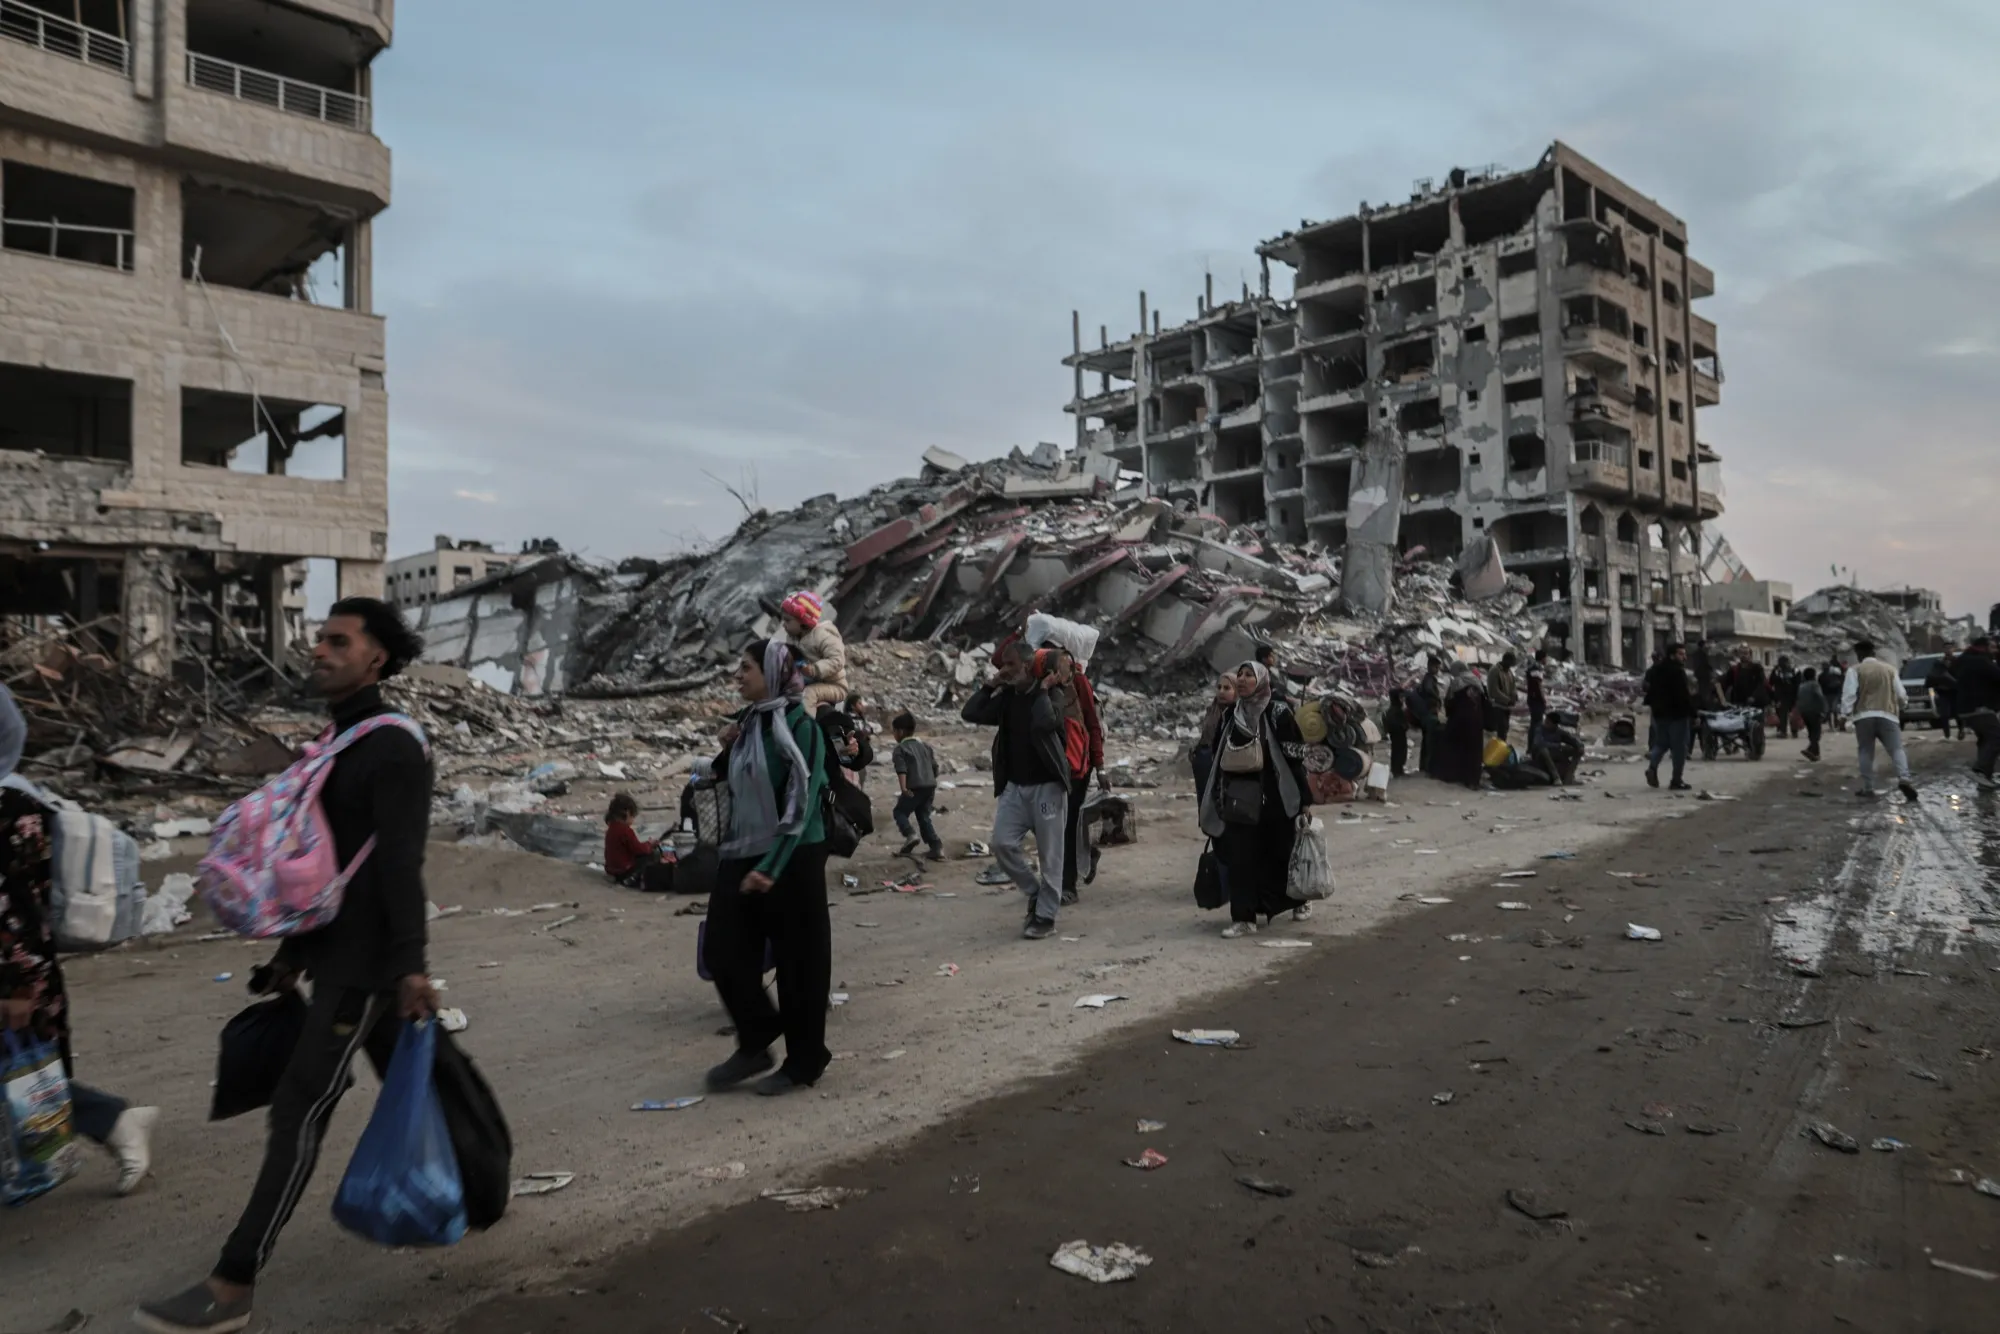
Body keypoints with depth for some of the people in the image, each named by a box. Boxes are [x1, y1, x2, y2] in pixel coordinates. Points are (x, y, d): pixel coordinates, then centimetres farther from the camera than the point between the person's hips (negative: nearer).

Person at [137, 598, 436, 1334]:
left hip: (367, 960, -9)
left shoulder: (396, 744, -16)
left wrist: (410, 963, -25)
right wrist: (293, 948, 20)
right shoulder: (339, 739, 13)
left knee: (300, 1108, -6)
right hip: (336, 951, 9)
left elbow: (401, 862, -22)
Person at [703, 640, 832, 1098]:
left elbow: (801, 805, -19)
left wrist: (771, 867, -23)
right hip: (741, 858, 7)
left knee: (797, 962, 4)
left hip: (791, 861, -7)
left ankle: (804, 1062, 19)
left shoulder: (799, 727, -14)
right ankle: (754, 1044, 25)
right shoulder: (747, 724, 8)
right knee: (726, 955, 6)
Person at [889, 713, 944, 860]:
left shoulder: (900, 748, 0)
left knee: (900, 811, 10)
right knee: (924, 817, 14)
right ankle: (937, 847, 3)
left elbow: (901, 769, -15)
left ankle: (910, 834, -15)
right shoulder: (925, 745, 19)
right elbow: (935, 766, 17)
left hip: (914, 787, -6)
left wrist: (903, 787, -24)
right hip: (930, 786, 6)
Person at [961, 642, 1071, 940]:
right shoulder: (1006, 698, 7)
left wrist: (1042, 691, -18)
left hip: (1047, 786, -6)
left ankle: (1046, 917, 11)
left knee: (1049, 855, 1)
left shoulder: (1052, 695, -10)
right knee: (1002, 843, -2)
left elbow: (1044, 724, -30)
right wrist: (991, 684, 1)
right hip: (1014, 786, 6)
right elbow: (970, 714, 0)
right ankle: (1035, 893, 19)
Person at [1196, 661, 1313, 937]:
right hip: (1238, 800, 4)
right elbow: (1220, 757, 14)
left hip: (1273, 798, -4)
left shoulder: (1277, 714, -8)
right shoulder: (1230, 715, 7)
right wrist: (1217, 799, 15)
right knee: (1240, 858, -1)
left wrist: (1305, 800, -12)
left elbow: (1295, 759, -9)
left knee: (1279, 853, 11)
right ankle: (1243, 918, 4)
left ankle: (1299, 899, 36)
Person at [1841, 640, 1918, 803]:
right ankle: (1904, 779, -25)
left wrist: (1846, 713, -1)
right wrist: (1900, 706, 37)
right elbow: (1901, 695, 17)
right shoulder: (1889, 669, 13)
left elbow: (1849, 693, -7)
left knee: (1866, 752, 5)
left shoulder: (1855, 670, 4)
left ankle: (1868, 789, 4)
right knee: (1897, 749, -1)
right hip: (1888, 715, 1)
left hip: (1864, 716, -1)